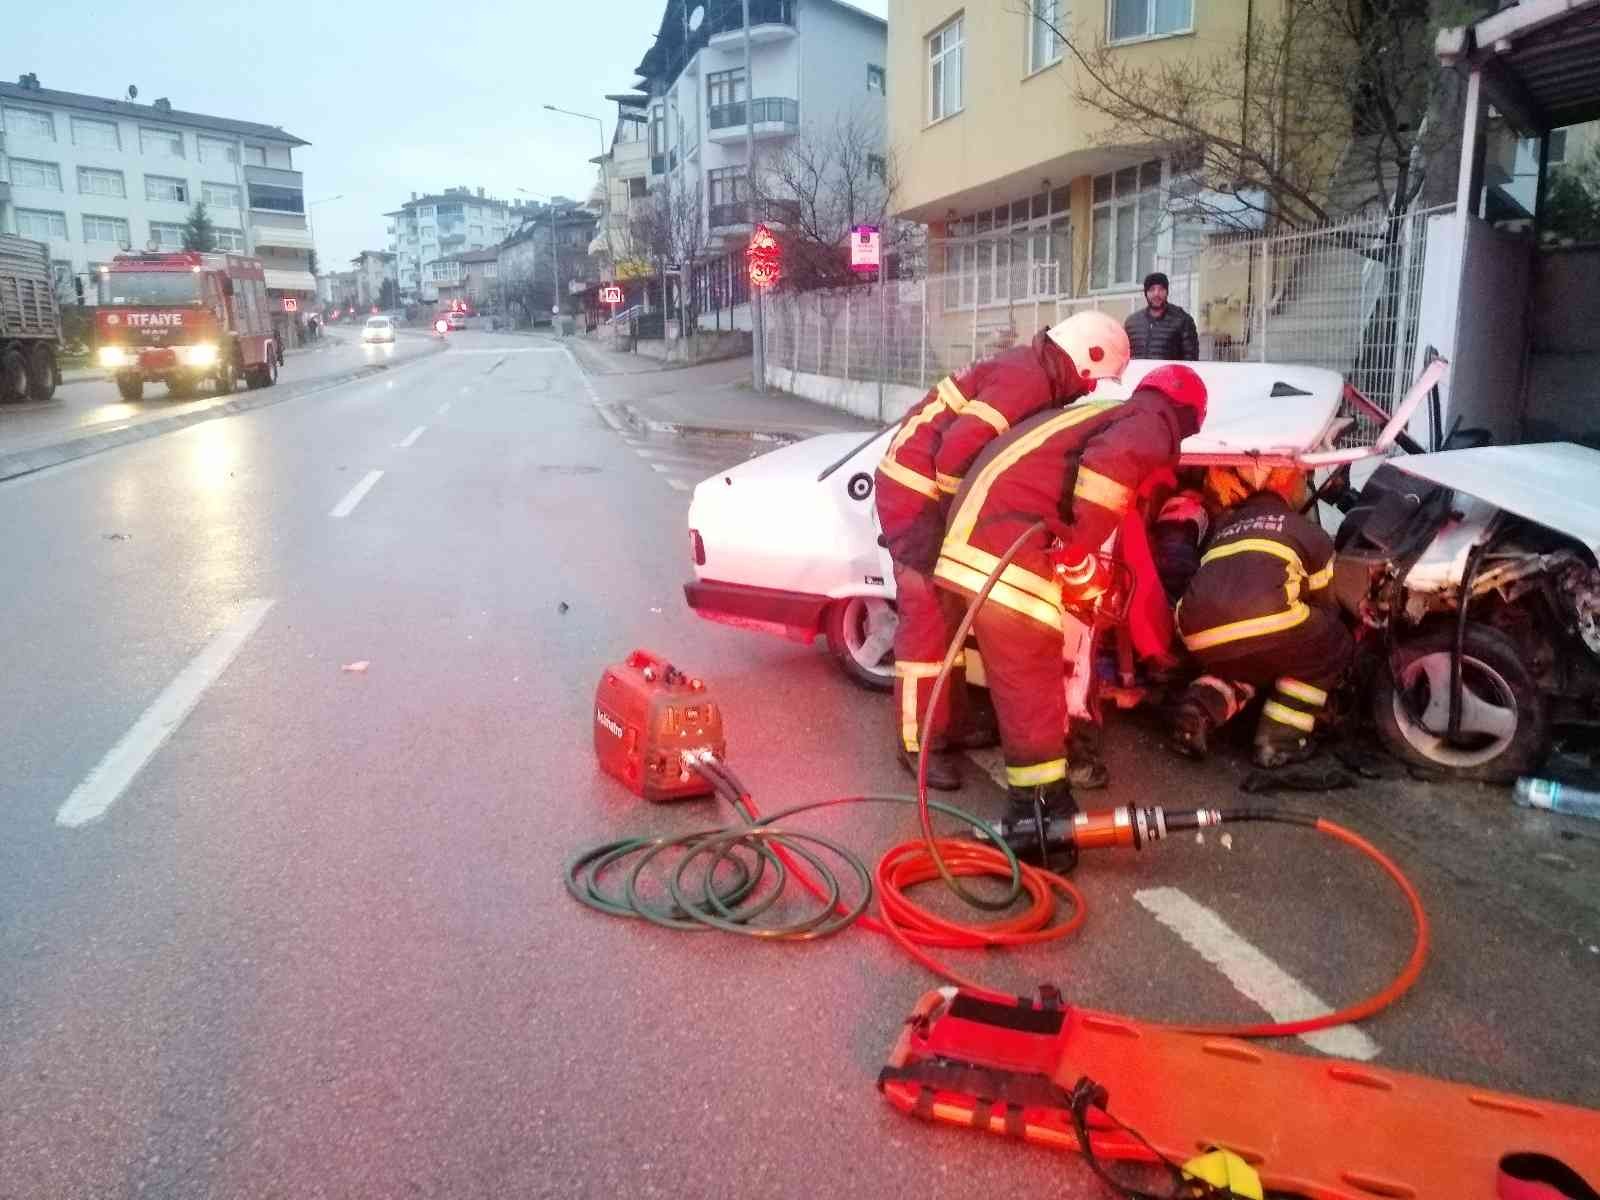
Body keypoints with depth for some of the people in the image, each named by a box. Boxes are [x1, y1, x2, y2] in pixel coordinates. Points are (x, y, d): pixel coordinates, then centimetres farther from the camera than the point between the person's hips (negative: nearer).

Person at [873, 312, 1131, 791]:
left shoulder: (1033, 373, 12)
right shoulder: (1027, 381, -19)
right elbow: (957, 450, -27)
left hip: (935, 488, 10)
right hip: (916, 490, -10)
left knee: (950, 612, 16)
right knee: (928, 619, -7)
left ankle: (949, 722, 27)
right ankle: (919, 743, 2)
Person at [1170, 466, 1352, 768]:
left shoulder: (1223, 527, 36)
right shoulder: (1310, 533, 27)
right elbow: (1323, 602, 36)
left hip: (1200, 634, 5)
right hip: (1261, 622, -5)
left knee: (1245, 663, 36)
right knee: (1333, 647, 23)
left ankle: (1199, 709, 6)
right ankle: (1280, 738, 12)